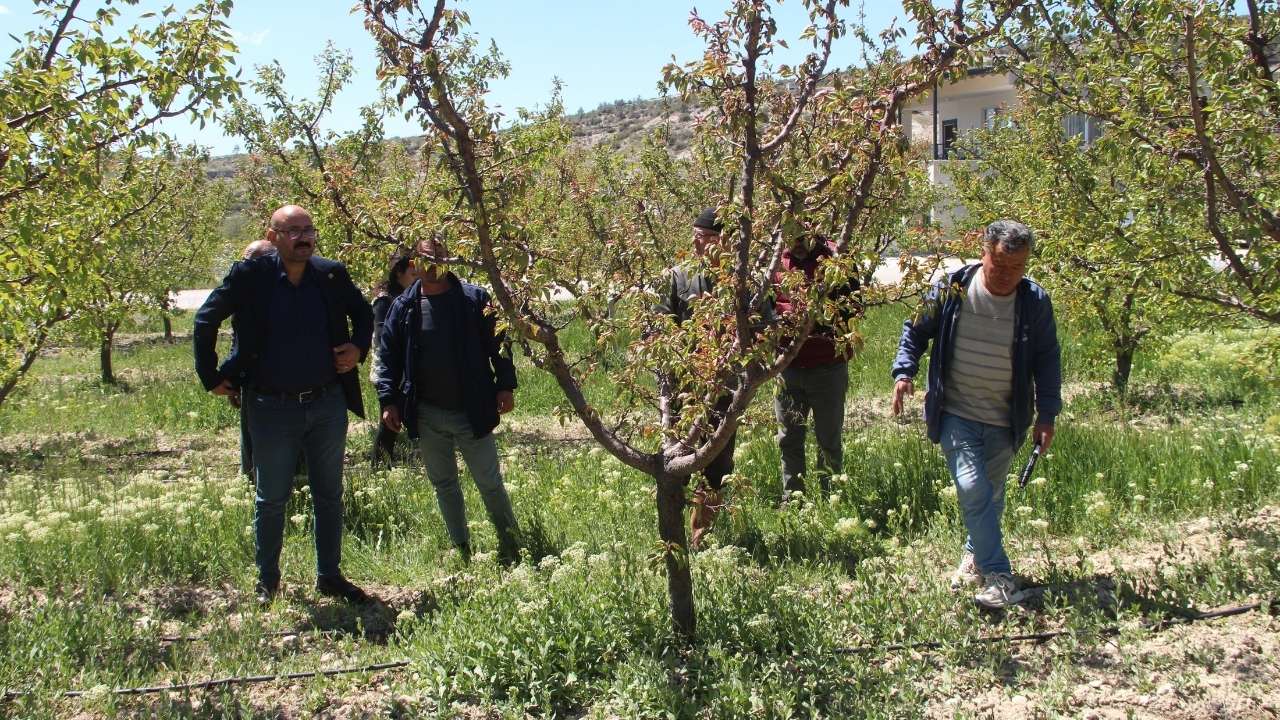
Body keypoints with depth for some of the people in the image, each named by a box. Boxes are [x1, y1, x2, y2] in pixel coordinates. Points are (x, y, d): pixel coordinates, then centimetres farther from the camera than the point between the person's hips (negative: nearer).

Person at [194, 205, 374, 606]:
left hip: (328, 405, 3)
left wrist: (358, 347, 1)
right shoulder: (250, 276, -10)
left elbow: (363, 313, 17)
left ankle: (330, 577, 26)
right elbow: (205, 321, 0)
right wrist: (211, 377, -1)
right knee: (271, 499, 9)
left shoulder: (332, 275, -1)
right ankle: (267, 581, 24)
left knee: (329, 495, 12)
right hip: (273, 408, -3)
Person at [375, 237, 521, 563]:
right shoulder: (404, 307, 3)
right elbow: (388, 357, 5)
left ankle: (512, 549, 16)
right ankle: (462, 553, 26)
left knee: (490, 484, 3)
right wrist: (388, 400, -1)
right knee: (444, 485, 13)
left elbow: (497, 343, -3)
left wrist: (505, 385, -9)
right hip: (427, 415, 3)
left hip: (472, 412, -3)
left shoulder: (474, 298, -3)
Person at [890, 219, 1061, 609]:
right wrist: (904, 372, -9)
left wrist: (1047, 415, -2)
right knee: (973, 489, -15)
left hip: (1004, 422, 2)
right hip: (956, 415, -2)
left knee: (991, 496, 14)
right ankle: (997, 578, -10)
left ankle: (974, 557, 37)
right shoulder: (952, 289, -9)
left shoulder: (1035, 302, -5)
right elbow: (916, 330, 5)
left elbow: (1047, 361, 3)